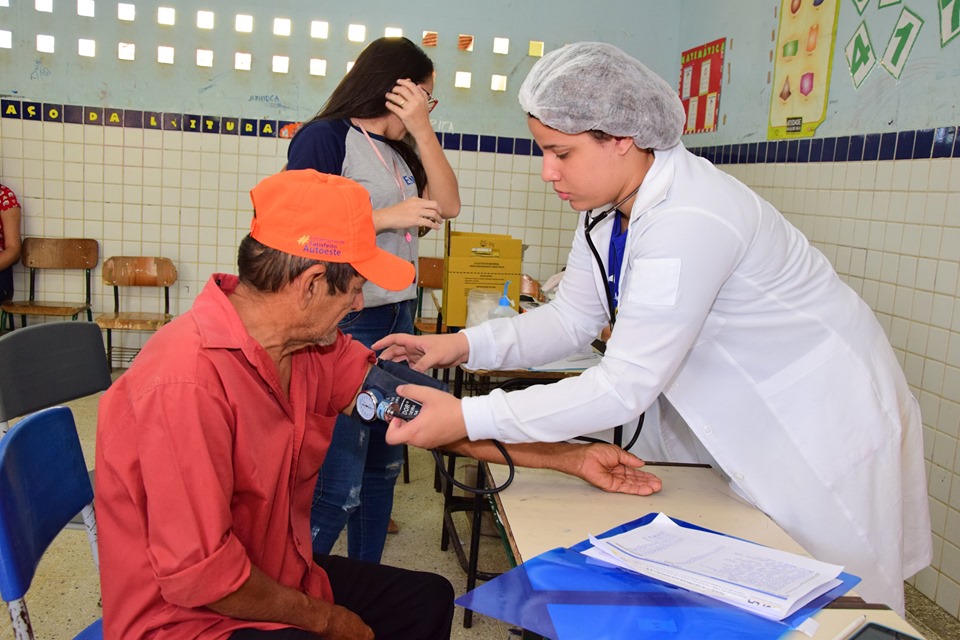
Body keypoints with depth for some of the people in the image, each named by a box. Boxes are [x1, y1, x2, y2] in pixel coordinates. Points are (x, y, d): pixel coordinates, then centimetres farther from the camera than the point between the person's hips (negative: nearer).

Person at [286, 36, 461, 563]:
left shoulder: (398, 151, 18)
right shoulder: (325, 137, -7)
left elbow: (448, 206, 7)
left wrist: (422, 130, 0)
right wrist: (389, 217, -17)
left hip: (398, 320, 9)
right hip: (346, 325, -8)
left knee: (383, 467, 15)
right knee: (339, 486, -9)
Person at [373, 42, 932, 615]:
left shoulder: (688, 221, -33)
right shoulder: (609, 205, -5)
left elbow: (626, 386, -34)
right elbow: (572, 319, 0)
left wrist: (467, 419, -34)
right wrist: (463, 345, -15)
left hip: (822, 431, -8)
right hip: (727, 415, 8)